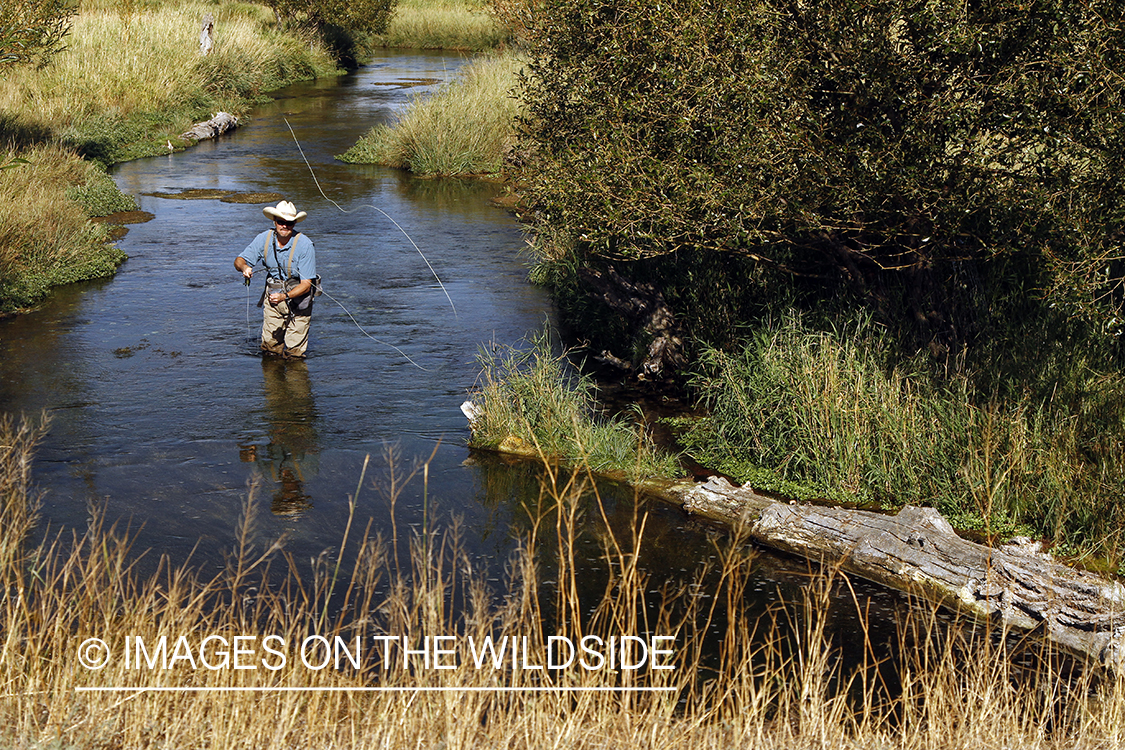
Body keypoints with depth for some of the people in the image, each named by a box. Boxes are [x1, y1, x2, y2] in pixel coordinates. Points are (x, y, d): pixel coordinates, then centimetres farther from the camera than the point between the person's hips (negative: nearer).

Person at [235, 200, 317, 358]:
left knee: (294, 352, -3)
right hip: (273, 294, 3)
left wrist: (285, 296, -35)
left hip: (297, 296, -3)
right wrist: (244, 267, -28)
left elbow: (306, 284, -20)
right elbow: (239, 260, -3)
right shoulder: (264, 239, -10)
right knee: (269, 346, 5)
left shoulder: (305, 245, -22)